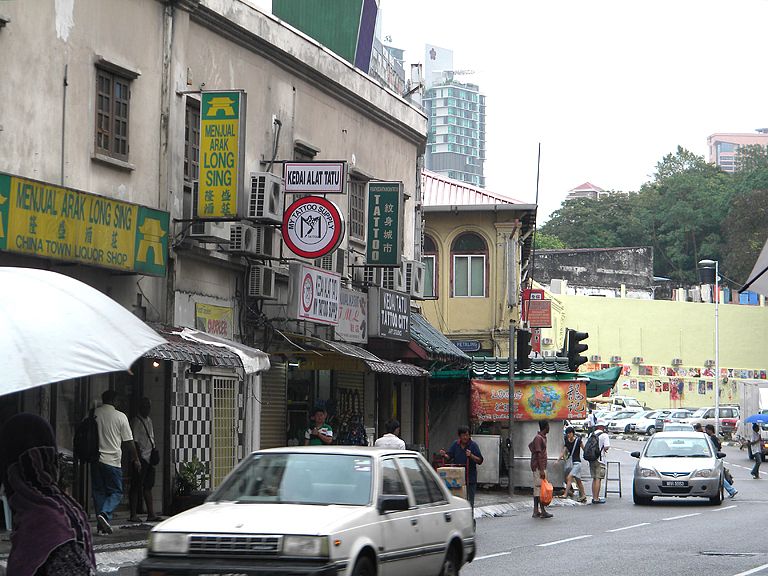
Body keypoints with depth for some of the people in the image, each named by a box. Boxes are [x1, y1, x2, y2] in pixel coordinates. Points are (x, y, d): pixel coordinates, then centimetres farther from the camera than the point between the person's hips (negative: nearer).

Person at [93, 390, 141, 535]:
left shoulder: (93, 413, 3)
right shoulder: (120, 416, -4)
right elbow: (129, 441, -1)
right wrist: (136, 459, 10)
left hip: (95, 459, 3)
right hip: (112, 460, -3)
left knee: (99, 492, 10)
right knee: (116, 492, 4)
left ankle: (102, 526, 7)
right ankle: (104, 514, -20)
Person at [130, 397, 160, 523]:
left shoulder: (149, 420, 18)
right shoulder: (137, 421, -9)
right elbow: (135, 441, -14)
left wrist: (154, 454, 16)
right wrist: (138, 458, -19)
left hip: (149, 458, 8)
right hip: (141, 458, -8)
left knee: (148, 486, 8)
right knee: (136, 486, -4)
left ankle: (151, 514, 8)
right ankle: (133, 514, -2)